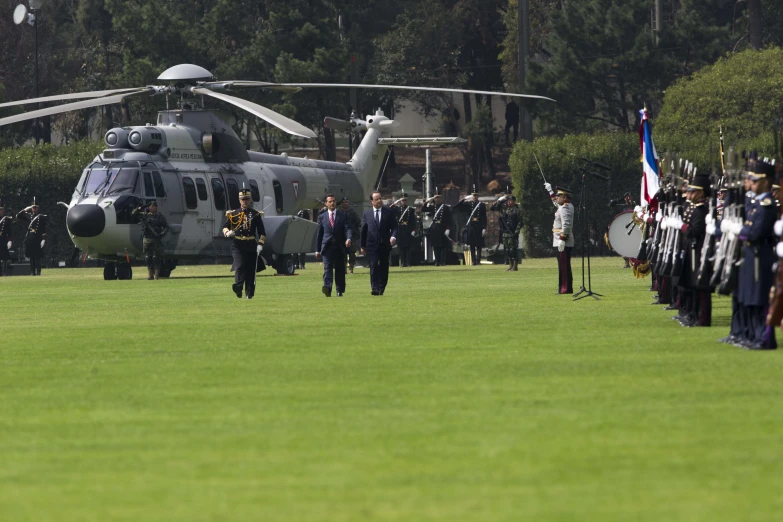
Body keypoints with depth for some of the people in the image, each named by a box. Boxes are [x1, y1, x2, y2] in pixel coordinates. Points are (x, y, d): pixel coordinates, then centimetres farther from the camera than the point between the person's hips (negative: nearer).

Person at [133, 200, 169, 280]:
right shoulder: (145, 215, 11)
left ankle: (156, 274, -2)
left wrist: (162, 234, -14)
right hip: (147, 239, 3)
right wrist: (140, 209, 0)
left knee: (156, 257, -6)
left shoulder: (160, 216, 3)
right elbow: (134, 213, 17)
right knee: (148, 257, 3)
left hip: (157, 240, -3)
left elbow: (166, 227, 2)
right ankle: (150, 275, 7)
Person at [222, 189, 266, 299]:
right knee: (239, 266, -20)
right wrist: (227, 233, -10)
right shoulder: (233, 214, 9)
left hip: (251, 245, 1)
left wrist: (260, 244, -3)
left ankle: (249, 293, 10)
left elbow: (262, 232, 9)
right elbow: (225, 226, 14)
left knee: (251, 269, 3)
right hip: (238, 245, -1)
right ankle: (238, 286, -31)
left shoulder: (256, 214, 9)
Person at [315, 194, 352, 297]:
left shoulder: (342, 216, 8)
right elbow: (319, 234, 12)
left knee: (340, 269, 5)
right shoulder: (322, 217, 10)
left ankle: (340, 290, 14)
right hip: (327, 246, -1)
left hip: (339, 246, 1)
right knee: (328, 268, -15)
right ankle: (327, 288, -30)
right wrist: (317, 250, 9)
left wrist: (349, 238, -24)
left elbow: (347, 229, -2)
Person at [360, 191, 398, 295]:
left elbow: (394, 227, 4)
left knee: (384, 267, 5)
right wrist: (363, 246, 8)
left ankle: (381, 289, 15)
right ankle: (374, 288, -19)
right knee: (374, 266, -13)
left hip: (385, 244, 1)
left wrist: (393, 236, -16)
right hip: (372, 245, -1)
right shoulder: (367, 214, 7)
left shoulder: (389, 212, 6)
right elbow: (363, 230, 10)